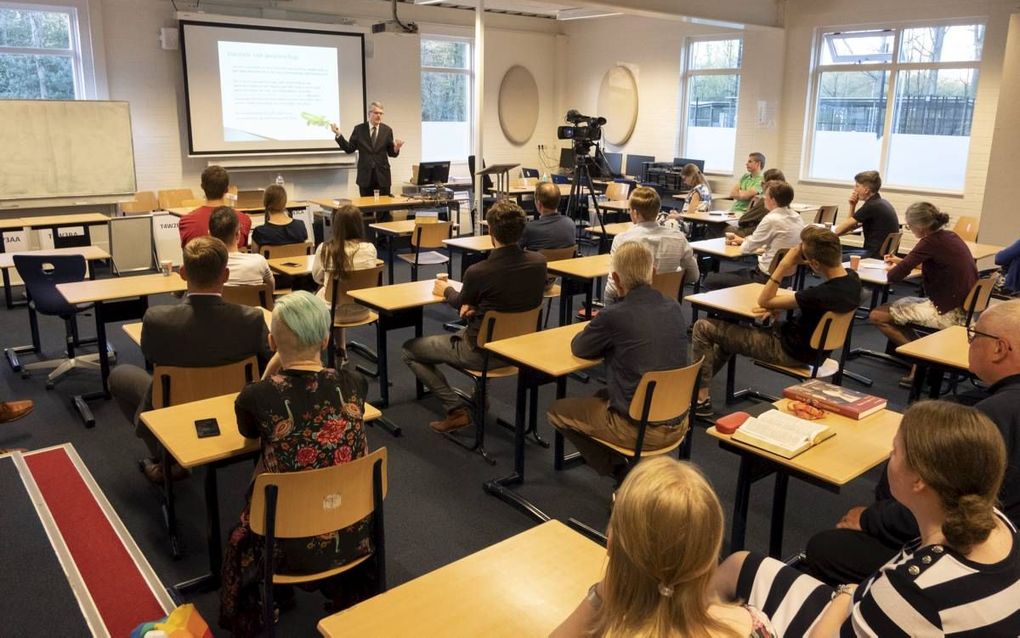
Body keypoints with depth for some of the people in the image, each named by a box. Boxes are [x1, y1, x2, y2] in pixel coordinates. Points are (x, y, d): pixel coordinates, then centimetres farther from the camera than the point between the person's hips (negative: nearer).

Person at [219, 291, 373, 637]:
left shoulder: (255, 397, -19)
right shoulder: (354, 385, -11)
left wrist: (273, 368, 3)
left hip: (293, 548, -2)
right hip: (354, 537, 3)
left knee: (240, 536, 33)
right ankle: (344, 592, 60)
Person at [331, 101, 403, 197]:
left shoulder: (387, 130, 4)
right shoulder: (359, 129, 3)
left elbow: (391, 153, 6)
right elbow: (349, 149, 2)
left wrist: (396, 148, -17)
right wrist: (338, 135, -8)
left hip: (382, 175, 1)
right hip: (365, 175, 0)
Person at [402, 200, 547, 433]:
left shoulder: (478, 272, -26)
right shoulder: (538, 262, -12)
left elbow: (463, 304, -2)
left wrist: (447, 290, 18)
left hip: (483, 352, -6)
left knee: (410, 350, 10)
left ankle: (457, 410, 3)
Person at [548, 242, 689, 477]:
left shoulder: (614, 316, -20)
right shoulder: (674, 308, -1)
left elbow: (578, 348, -1)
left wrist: (601, 335, 18)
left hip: (639, 430, -7)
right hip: (678, 425, 7)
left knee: (556, 411, 14)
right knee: (602, 396, 32)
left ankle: (623, 474, 9)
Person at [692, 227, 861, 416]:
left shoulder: (825, 294, -34)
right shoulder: (852, 278, -9)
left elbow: (764, 301, -22)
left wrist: (784, 265, -22)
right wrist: (777, 308, -6)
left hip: (791, 352, -9)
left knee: (703, 327, -5)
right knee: (731, 326, 26)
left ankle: (701, 399, 3)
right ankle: (703, 379, 35)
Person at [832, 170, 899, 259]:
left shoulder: (871, 206, -18)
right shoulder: (878, 202, 13)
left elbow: (839, 230, -15)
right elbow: (852, 227, 18)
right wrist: (852, 205, 6)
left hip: (876, 255, -10)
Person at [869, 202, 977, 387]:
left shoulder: (931, 242, -18)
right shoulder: (949, 236, 8)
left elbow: (894, 276, -19)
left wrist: (892, 270, 4)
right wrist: (903, 262, 20)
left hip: (948, 314, -9)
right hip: (963, 308, 9)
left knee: (877, 315, -3)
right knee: (900, 303, 24)